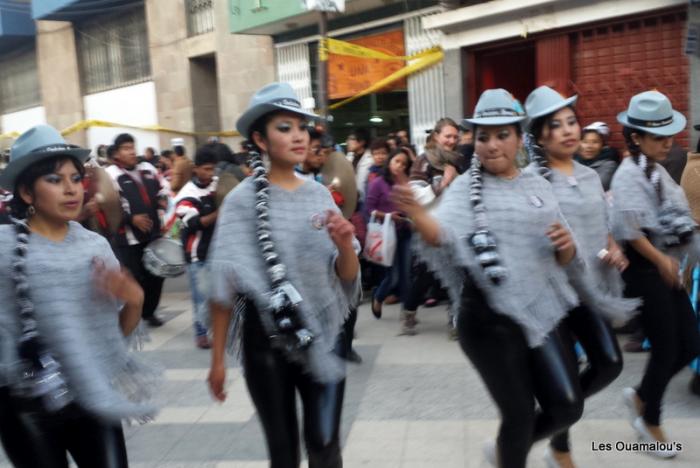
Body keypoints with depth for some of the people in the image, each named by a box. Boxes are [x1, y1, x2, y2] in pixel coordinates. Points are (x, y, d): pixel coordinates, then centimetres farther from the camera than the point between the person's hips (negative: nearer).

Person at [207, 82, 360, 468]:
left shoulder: (320, 194, 2)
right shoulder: (243, 200, -10)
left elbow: (348, 277, 4)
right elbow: (224, 285, -8)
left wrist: (345, 245, -17)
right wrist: (218, 358, -7)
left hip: (324, 335, 3)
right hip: (267, 339, -2)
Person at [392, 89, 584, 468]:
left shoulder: (538, 187, 10)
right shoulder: (466, 188, -3)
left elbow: (563, 259, 15)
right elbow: (442, 232, -24)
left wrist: (567, 245, -9)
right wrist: (416, 214, -46)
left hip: (540, 311, 5)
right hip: (488, 318, -5)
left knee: (568, 407, 7)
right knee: (519, 414, 2)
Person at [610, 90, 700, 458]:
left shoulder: (657, 170, 13)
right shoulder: (630, 174, -16)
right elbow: (627, 228, -26)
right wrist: (660, 258, -18)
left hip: (667, 270, 9)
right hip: (645, 271, -9)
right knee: (666, 348, 0)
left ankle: (641, 397, 28)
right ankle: (650, 423, 19)